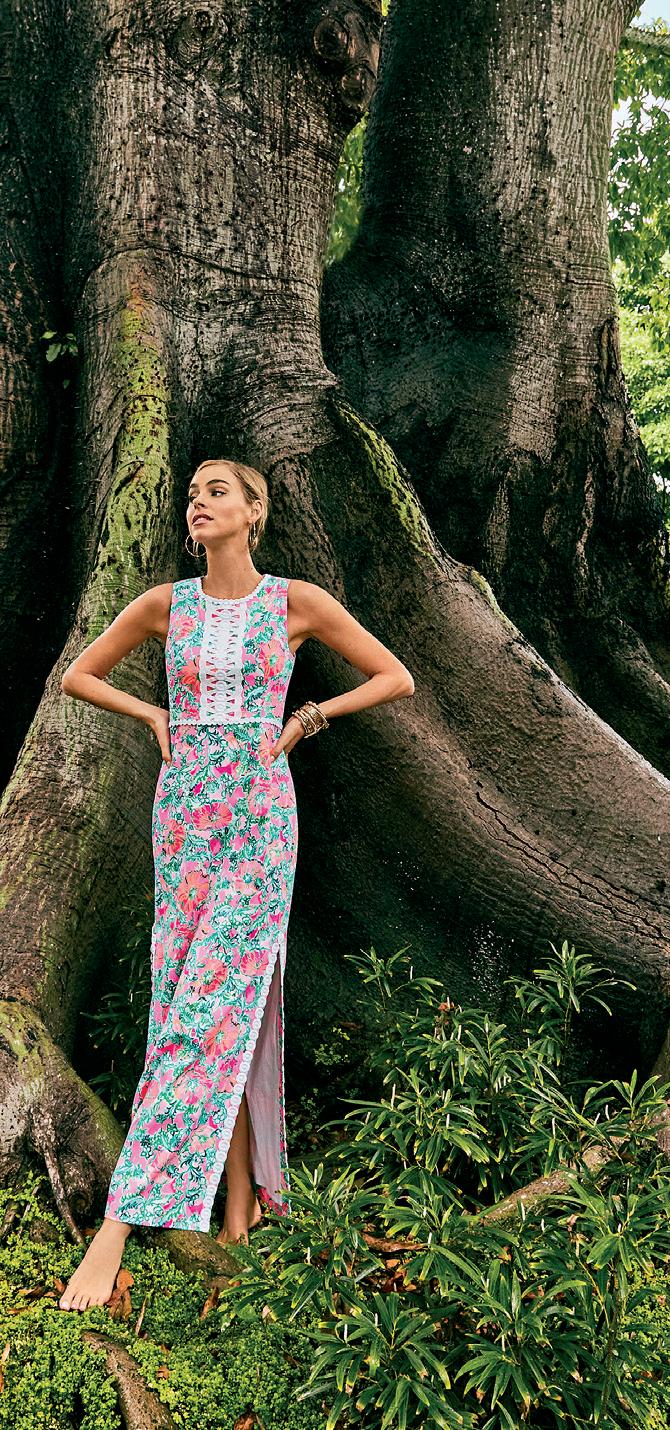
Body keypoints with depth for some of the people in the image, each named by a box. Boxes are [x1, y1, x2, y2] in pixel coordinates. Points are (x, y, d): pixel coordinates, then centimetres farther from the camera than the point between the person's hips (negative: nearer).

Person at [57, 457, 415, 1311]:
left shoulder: (296, 601, -1)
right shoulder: (165, 604, 5)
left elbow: (397, 678, 4)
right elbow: (78, 675, 17)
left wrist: (306, 719, -1)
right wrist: (155, 716, 4)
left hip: (261, 815, -3)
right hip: (183, 813, 3)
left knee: (213, 1004, -7)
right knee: (224, 1003, 6)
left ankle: (120, 1223, -1)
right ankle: (241, 1197, 20)